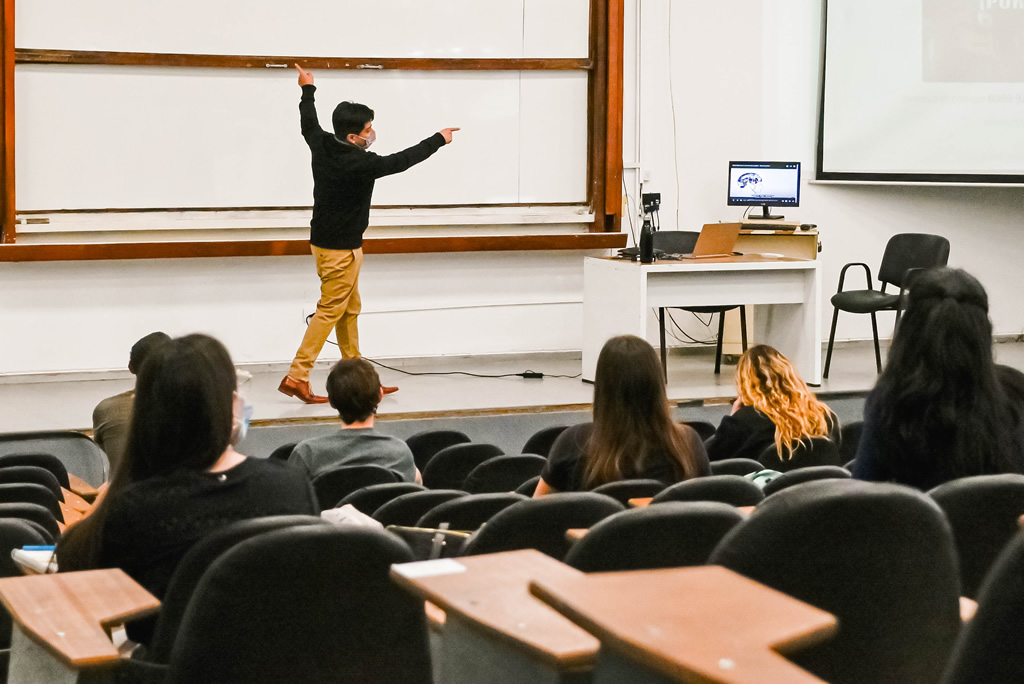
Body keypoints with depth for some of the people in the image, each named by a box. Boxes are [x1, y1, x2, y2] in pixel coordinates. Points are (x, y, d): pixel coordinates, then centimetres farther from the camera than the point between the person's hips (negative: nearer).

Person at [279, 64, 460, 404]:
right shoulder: (359, 163, -25)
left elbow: (308, 124, 20)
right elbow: (400, 161, -17)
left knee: (350, 309, 14)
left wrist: (308, 90, 37)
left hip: (326, 239, 10)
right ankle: (297, 376, -6)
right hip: (340, 248, -10)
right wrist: (438, 140, -4)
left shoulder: (322, 145, -2)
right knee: (330, 310, -6)